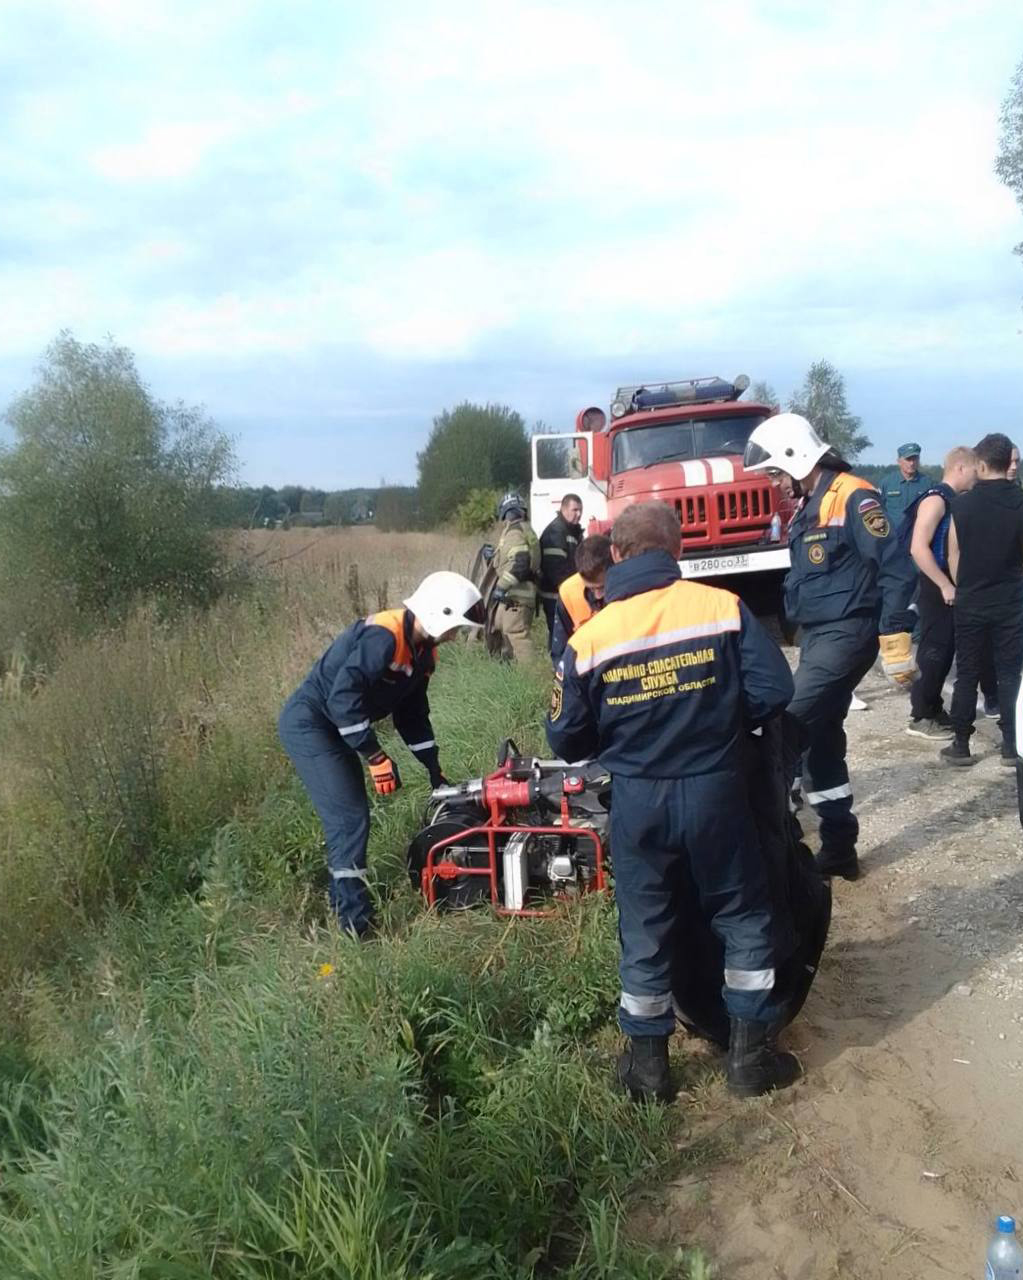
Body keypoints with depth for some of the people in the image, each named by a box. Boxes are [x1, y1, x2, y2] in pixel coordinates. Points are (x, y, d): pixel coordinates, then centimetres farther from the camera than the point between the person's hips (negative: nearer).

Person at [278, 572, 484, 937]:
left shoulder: (422, 651, 6)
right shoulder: (383, 636, -26)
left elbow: (413, 713, 15)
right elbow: (343, 696, -33)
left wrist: (434, 769, 12)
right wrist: (376, 756, -28)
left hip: (335, 727, 10)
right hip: (308, 723, -10)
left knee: (352, 814, 15)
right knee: (349, 817, -13)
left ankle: (342, 899, 30)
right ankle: (355, 921, -9)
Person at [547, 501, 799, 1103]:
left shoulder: (589, 638, -8)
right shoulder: (724, 608, -9)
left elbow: (566, 738, -2)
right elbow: (773, 691, -9)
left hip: (638, 801, 1)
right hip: (715, 791, 0)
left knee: (646, 932, 16)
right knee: (744, 918, 19)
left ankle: (648, 1063, 28)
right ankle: (750, 1052, 25)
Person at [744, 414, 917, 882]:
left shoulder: (853, 498, -14)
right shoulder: (807, 506, 15)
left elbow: (896, 570, -18)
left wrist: (895, 641, -21)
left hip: (846, 633, -10)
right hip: (816, 635, 10)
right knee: (821, 739, 11)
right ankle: (838, 848, 20)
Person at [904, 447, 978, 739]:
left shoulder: (954, 501, 13)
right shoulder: (936, 500, -16)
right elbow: (918, 548, -24)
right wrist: (944, 585, -23)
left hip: (948, 586, 9)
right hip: (936, 588, -9)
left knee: (945, 650, 14)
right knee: (934, 651, -5)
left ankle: (933, 708, 24)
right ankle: (920, 717, 2)